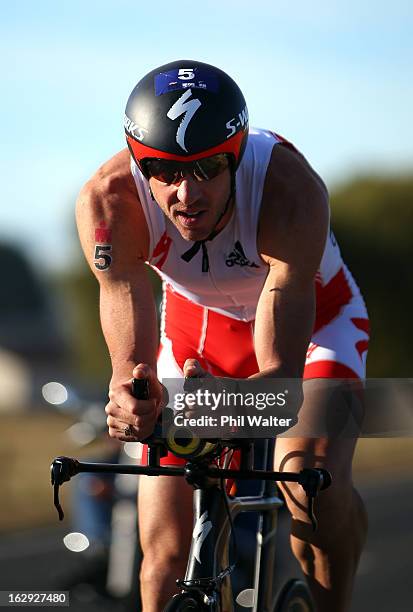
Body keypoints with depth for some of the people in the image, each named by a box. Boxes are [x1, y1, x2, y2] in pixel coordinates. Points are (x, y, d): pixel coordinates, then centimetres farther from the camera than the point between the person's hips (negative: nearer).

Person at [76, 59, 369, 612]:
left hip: (310, 315, -2)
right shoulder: (109, 201, -33)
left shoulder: (290, 190, -38)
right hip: (196, 323, 2)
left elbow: (283, 371, -42)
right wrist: (131, 403, -60)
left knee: (308, 475, -31)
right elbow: (131, 357, -37)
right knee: (166, 560, -9)